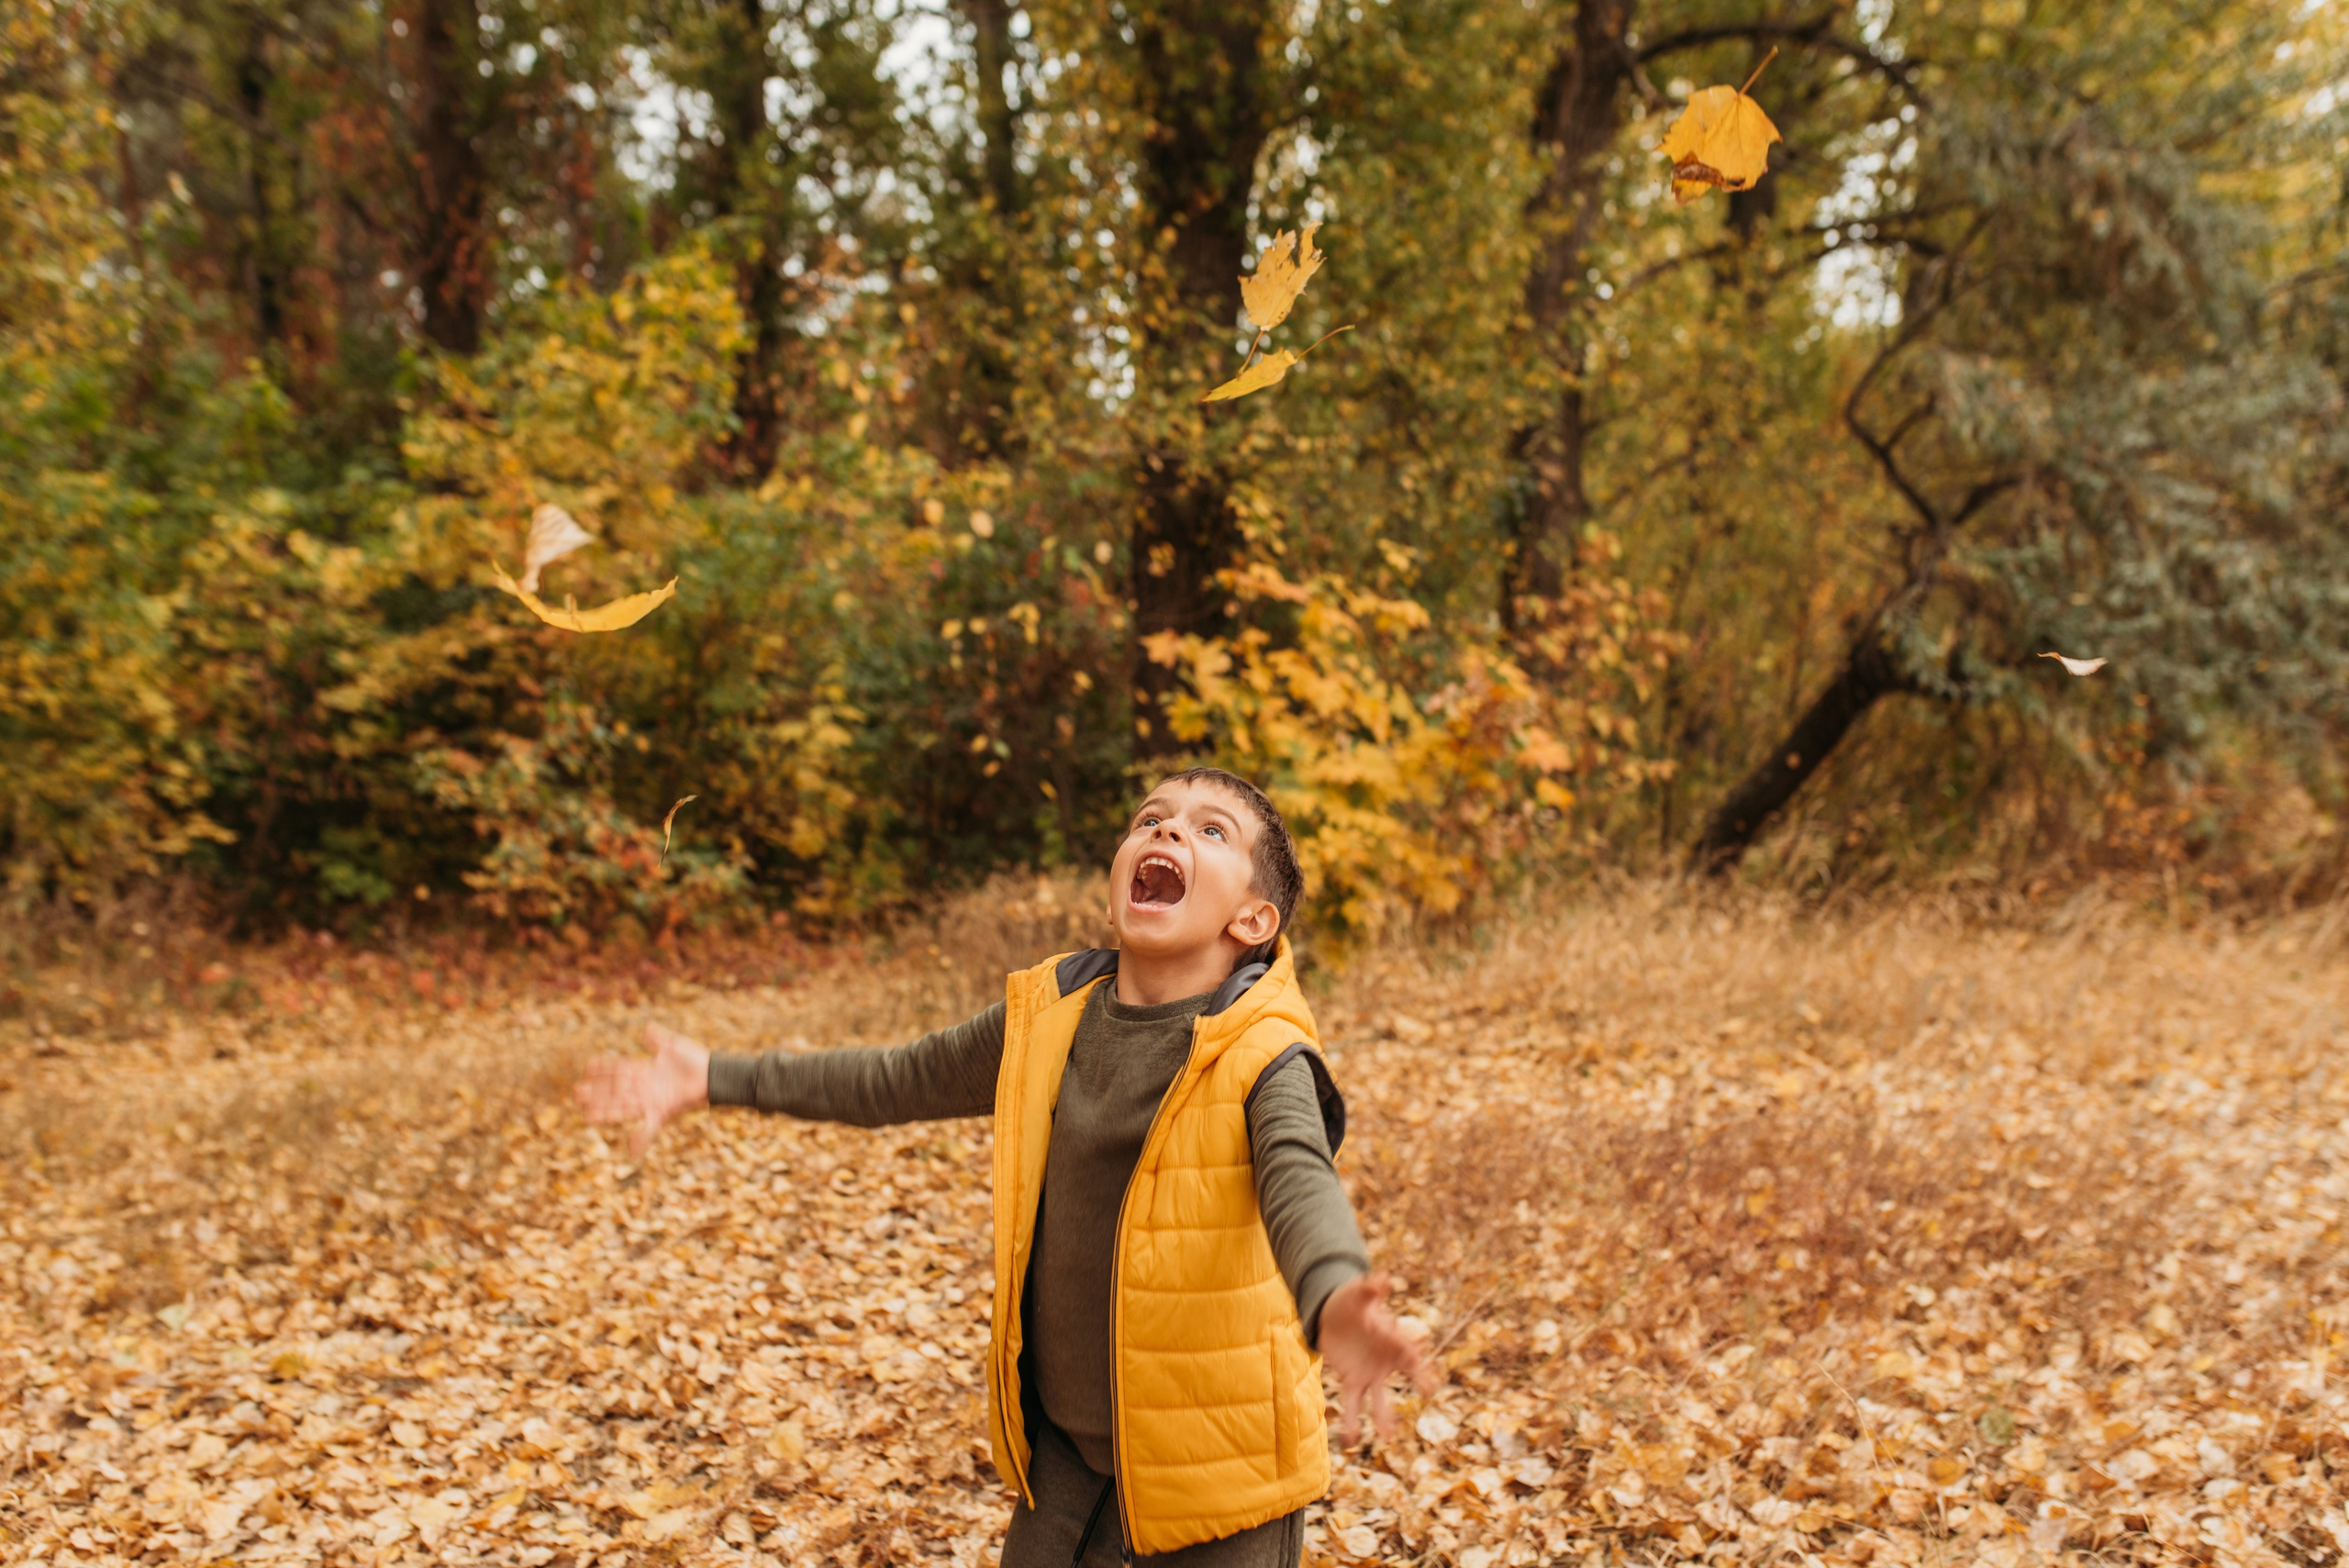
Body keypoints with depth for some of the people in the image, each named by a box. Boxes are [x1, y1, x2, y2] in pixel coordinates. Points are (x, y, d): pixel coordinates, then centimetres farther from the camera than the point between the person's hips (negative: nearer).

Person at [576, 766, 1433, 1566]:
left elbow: (1299, 1184, -37)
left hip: (1214, 1462, -4)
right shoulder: (1048, 1019, -1)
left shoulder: (1262, 1055, -18)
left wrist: (1333, 1301, -59)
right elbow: (897, 1082, 12)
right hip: (1062, 1437, 5)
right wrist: (715, 1077, 13)